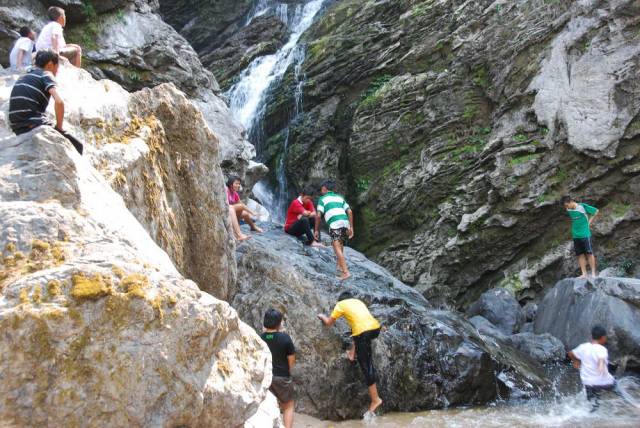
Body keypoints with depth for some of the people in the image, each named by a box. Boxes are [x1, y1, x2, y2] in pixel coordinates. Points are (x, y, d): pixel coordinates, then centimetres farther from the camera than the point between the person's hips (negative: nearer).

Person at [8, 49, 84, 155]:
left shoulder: (23, 77, 22)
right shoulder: (46, 75, -1)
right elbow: (59, 102, -18)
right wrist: (59, 126, -6)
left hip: (18, 129, 8)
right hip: (35, 125, -8)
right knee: (77, 146, 0)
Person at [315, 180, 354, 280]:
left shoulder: (323, 199, 13)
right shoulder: (340, 197, 26)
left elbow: (318, 216, 2)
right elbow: (350, 212, 16)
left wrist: (317, 230, 11)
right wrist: (351, 227, 17)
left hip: (335, 224, -6)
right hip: (345, 223, 6)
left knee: (337, 248, -13)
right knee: (340, 245, 26)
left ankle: (346, 272, -24)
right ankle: (339, 265, 26)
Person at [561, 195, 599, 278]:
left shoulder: (582, 206, -10)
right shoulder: (568, 210, 5)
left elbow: (596, 211, -1)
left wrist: (589, 222, -3)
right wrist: (575, 224, 8)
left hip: (585, 234, -5)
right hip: (576, 235, 5)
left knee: (589, 253, -1)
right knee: (580, 255, 4)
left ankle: (593, 273, 4)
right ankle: (584, 274, 8)